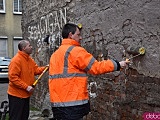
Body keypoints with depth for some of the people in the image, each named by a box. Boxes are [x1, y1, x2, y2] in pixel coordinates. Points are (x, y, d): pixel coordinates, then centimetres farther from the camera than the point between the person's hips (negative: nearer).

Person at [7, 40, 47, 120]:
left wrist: (45, 68, -7)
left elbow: (36, 70, 12)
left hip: (26, 94, 9)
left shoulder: (29, 59, 10)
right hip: (16, 95, -9)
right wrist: (26, 87, -24)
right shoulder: (16, 60, -19)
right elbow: (13, 77, -24)